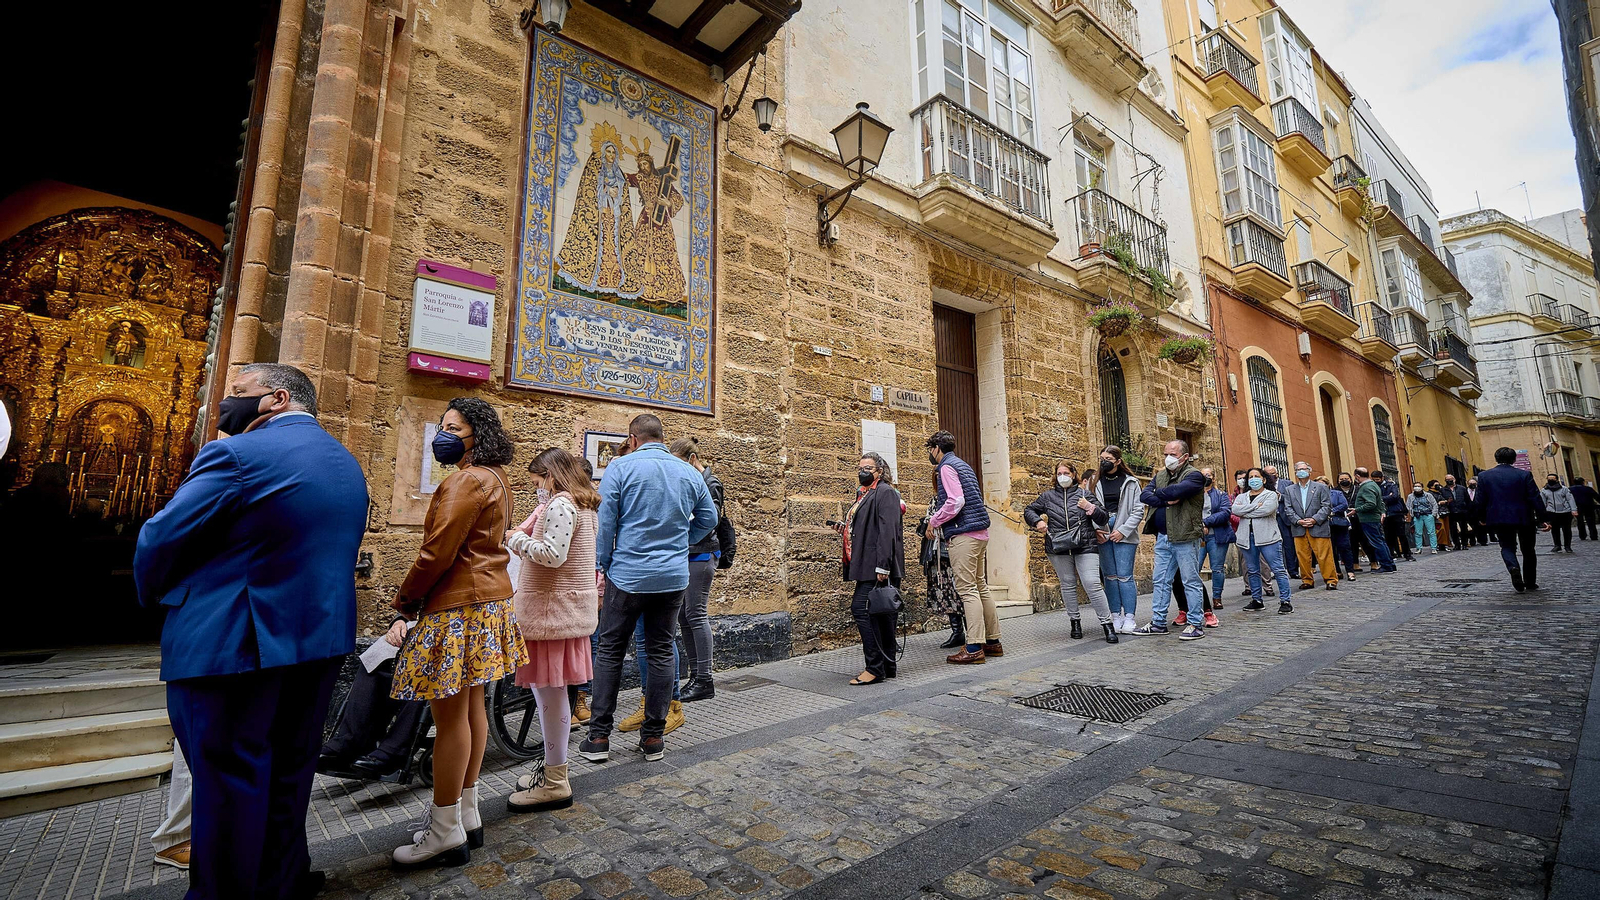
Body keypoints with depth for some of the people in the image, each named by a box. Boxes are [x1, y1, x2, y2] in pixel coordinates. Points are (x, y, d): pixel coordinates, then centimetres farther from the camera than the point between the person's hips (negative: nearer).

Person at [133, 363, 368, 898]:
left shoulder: (238, 454, -14)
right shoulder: (349, 467, 9)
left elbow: (159, 542, -11)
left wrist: (154, 596, 8)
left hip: (234, 644, -7)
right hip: (323, 641, 7)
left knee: (229, 779, 7)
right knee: (289, 772, 19)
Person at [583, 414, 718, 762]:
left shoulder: (620, 467, -6)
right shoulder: (689, 473, 5)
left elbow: (604, 522, -8)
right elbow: (708, 519, 13)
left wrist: (599, 566, 0)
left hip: (627, 575, -3)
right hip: (674, 577, 3)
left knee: (609, 652, 11)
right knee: (661, 653, 11)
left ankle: (599, 737, 16)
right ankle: (654, 737, 18)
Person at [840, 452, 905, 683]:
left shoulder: (885, 492, -8)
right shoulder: (863, 494, 21)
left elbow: (887, 531, -18)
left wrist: (882, 566, -23)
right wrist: (846, 529, 10)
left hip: (878, 567, -9)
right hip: (867, 566, 9)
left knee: (861, 609, -13)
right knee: (881, 614, 11)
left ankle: (875, 668, -6)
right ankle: (888, 666, 18)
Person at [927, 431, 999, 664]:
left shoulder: (947, 467, -8)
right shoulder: (963, 465, 21)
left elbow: (955, 501, -19)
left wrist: (934, 521, -8)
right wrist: (940, 492, 22)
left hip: (963, 534, -10)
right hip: (980, 532, 10)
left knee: (967, 589, -9)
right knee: (980, 587, 14)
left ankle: (974, 648, -7)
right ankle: (993, 641, 20)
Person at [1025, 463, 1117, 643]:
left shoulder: (1085, 494, 10)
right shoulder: (1048, 496, 14)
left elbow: (1104, 519, 10)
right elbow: (1029, 511, 21)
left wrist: (1091, 508, -9)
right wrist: (1037, 521, 2)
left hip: (1085, 546, -2)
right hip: (1058, 547, 2)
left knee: (1093, 584, -10)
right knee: (1067, 584, 8)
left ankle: (1107, 624, -1)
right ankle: (1075, 621, 21)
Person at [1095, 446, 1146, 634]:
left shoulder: (1130, 482, 1)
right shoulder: (1098, 483, 8)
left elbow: (1138, 511, -2)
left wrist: (1123, 531, -9)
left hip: (1124, 536, -3)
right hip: (1103, 536, 3)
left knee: (1124, 576, -5)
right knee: (1110, 576, 6)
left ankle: (1129, 618, 3)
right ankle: (1116, 617, 14)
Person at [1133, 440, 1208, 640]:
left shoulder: (1194, 475, -6)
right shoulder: (1160, 475, 14)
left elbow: (1175, 491, -24)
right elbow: (1144, 496, 1)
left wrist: (1158, 494, -5)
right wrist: (1166, 501, -14)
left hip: (1185, 537, -7)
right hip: (1163, 538, 7)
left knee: (1191, 581, 1)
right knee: (1161, 581, 11)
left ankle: (1196, 625, 10)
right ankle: (1158, 622, 18)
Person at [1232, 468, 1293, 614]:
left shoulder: (1271, 495, 5)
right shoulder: (1241, 497, 17)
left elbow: (1267, 509, -15)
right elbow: (1235, 509, -4)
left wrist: (1245, 513, -6)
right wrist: (1255, 506, -12)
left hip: (1267, 536, -4)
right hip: (1247, 538, 4)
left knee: (1278, 569, -5)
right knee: (1252, 571, 9)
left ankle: (1285, 601, 0)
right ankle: (1256, 600, 18)